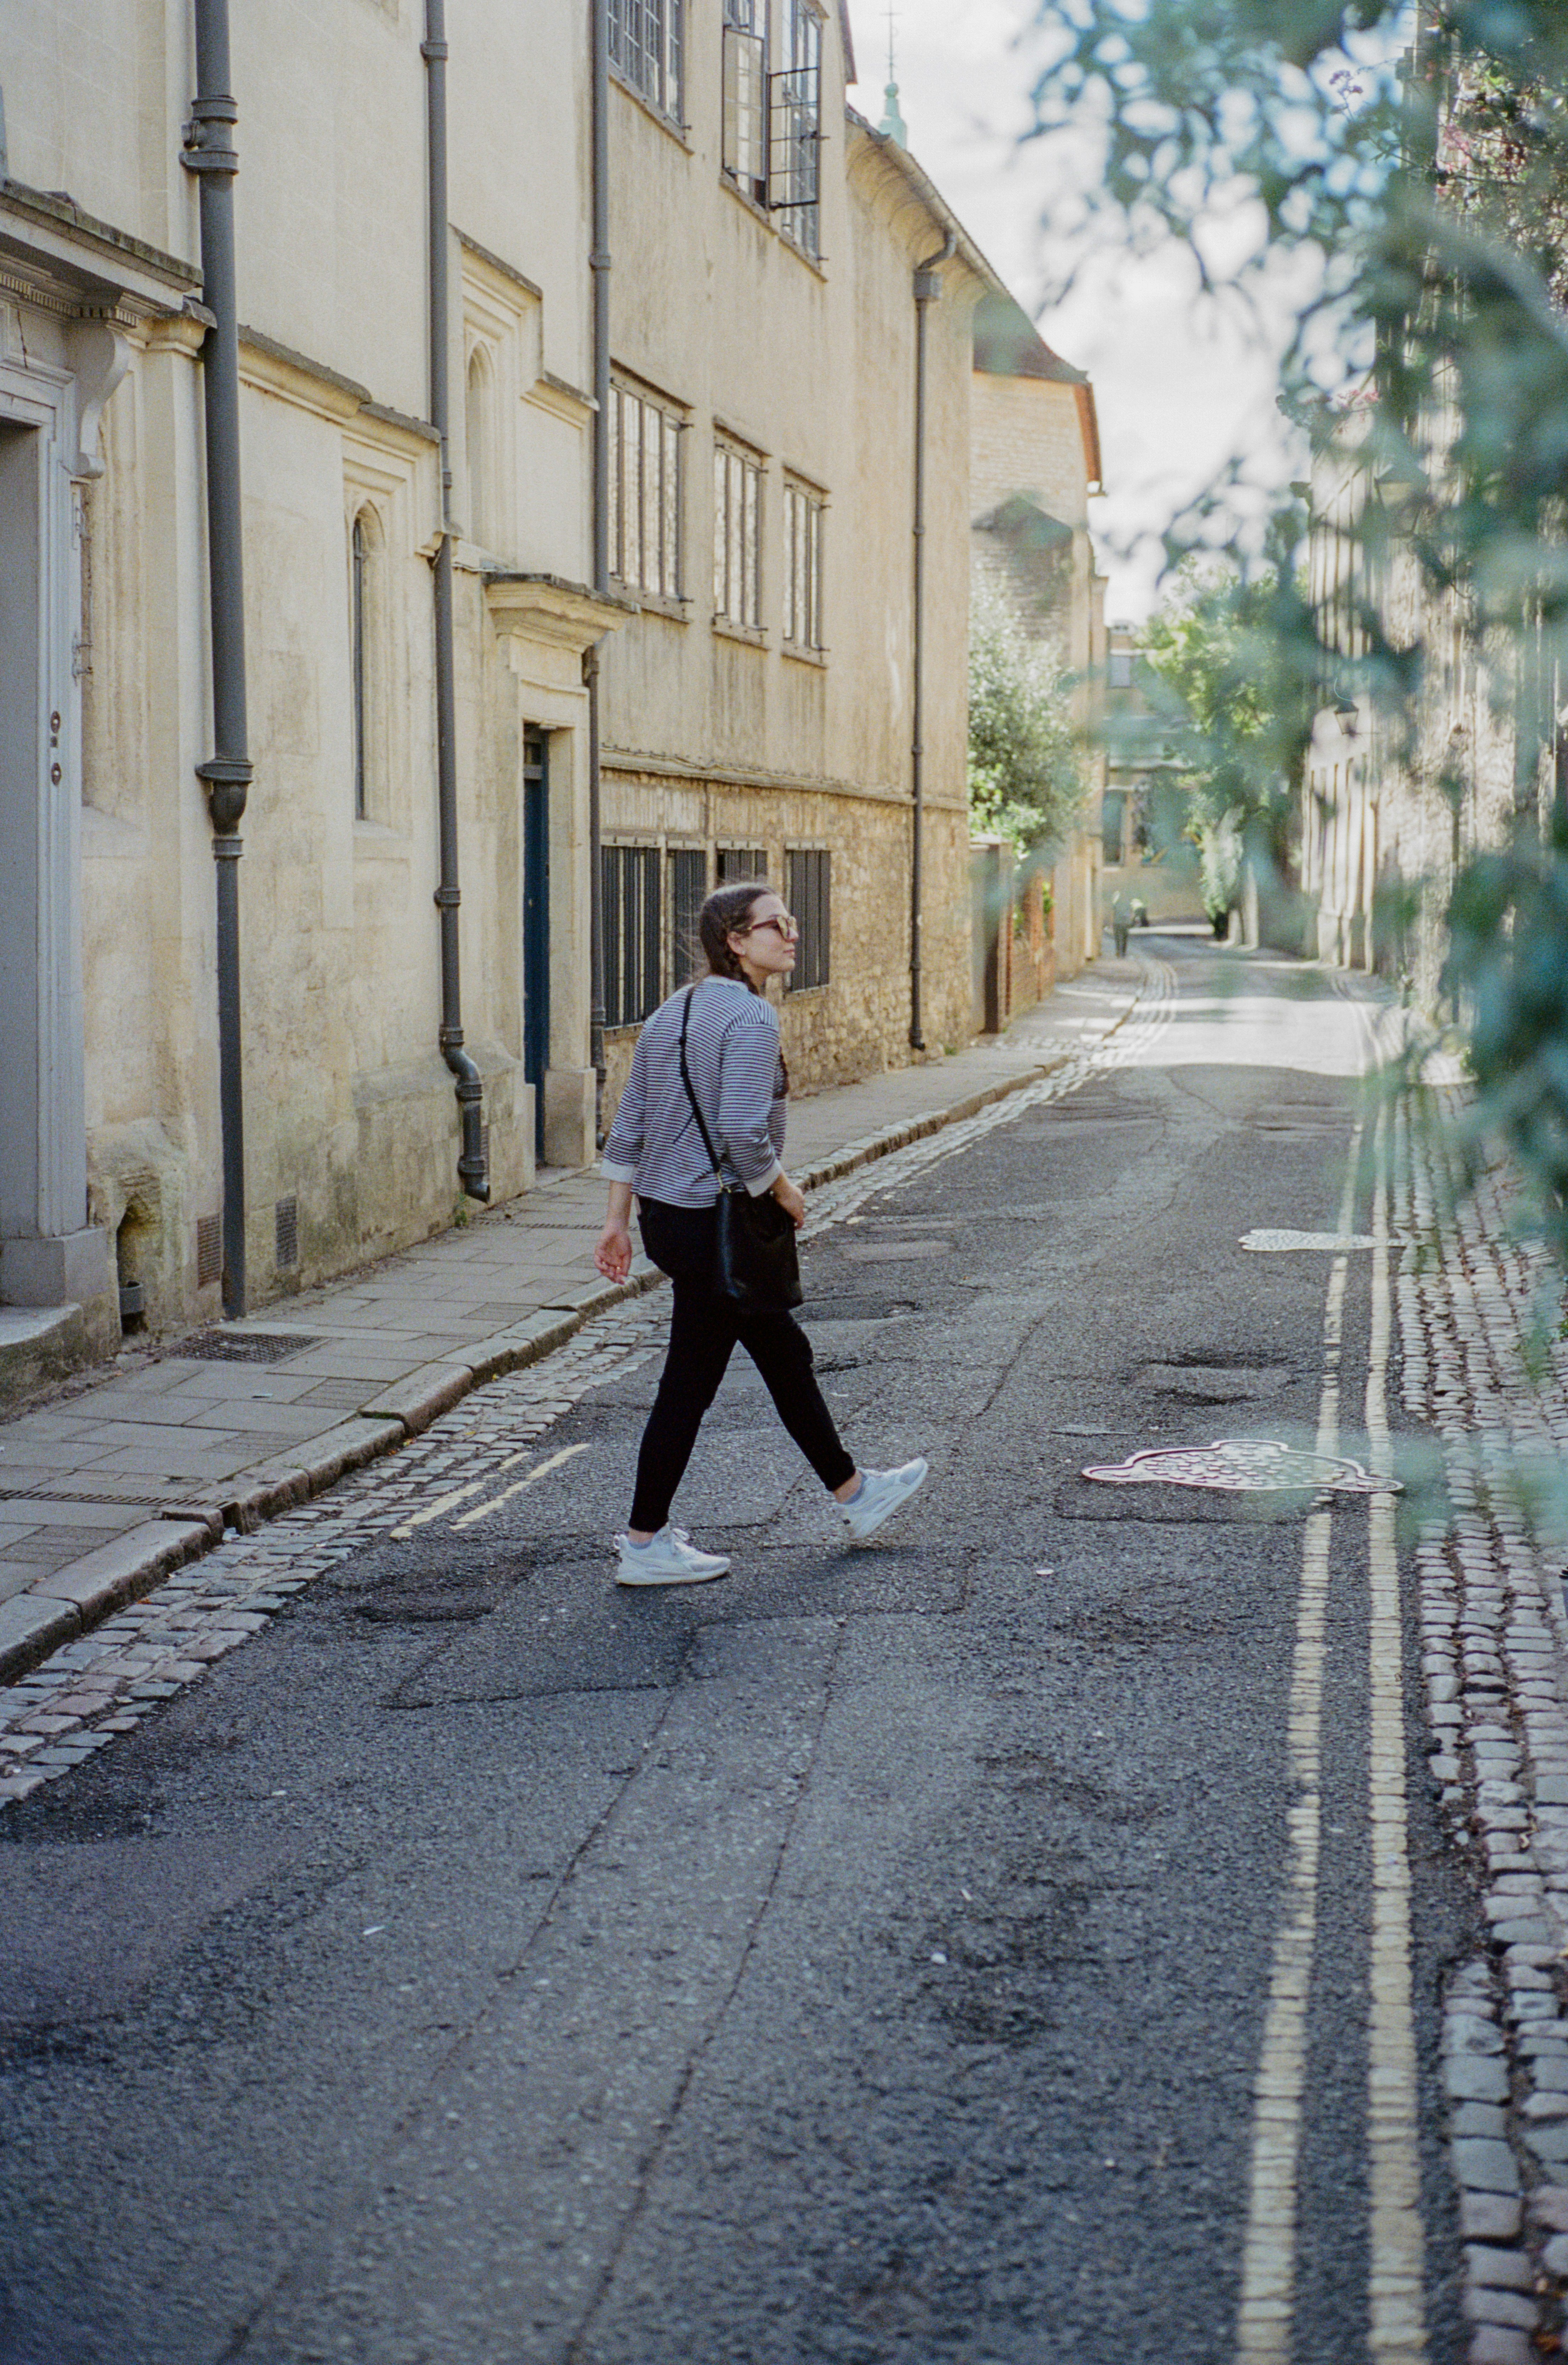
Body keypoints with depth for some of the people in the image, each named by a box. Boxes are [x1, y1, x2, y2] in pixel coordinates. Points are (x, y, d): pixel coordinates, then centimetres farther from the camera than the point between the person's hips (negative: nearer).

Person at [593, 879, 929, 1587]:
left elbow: (628, 1128, 11)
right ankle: (644, 1546, 9)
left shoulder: (673, 1013, 10)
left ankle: (853, 1495, 33)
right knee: (689, 1383, 0)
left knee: (785, 1352, 20)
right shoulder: (749, 1017, -17)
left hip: (665, 1215, 10)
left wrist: (618, 1220, 14)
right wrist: (785, 1191, -9)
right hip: (715, 1224, -10)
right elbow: (744, 1134, -26)